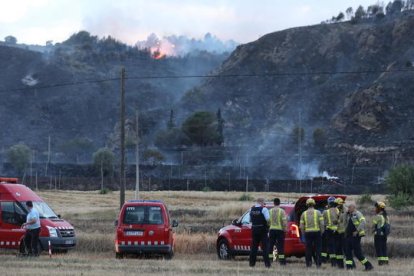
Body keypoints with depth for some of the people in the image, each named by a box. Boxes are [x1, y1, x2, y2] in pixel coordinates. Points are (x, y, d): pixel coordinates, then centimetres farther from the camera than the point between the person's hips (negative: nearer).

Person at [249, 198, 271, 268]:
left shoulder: (252, 209, 6)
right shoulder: (264, 209, -12)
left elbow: (250, 220, 13)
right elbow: (268, 219, -18)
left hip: (254, 230, 5)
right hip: (263, 230, -5)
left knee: (254, 246, 12)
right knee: (265, 247, -3)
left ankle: (252, 262, 14)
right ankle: (267, 263, -7)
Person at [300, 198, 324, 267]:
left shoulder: (304, 213, 5)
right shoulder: (318, 212, 0)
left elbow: (301, 226, 3)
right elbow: (322, 223, -6)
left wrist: (303, 233, 13)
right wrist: (322, 232, 4)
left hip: (308, 233, 1)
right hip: (317, 232, -1)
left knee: (308, 249, 6)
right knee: (318, 248, 3)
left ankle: (308, 263, 4)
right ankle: (318, 264, 0)